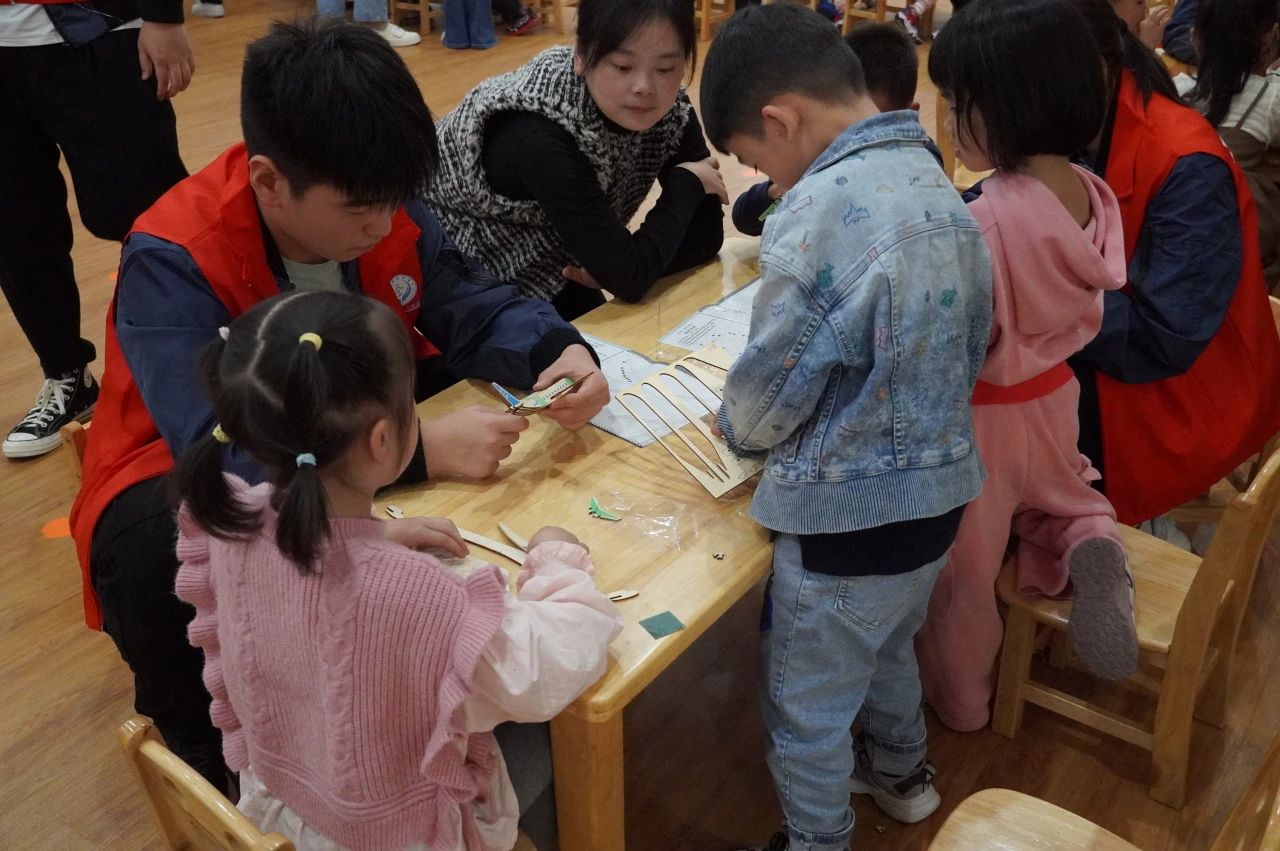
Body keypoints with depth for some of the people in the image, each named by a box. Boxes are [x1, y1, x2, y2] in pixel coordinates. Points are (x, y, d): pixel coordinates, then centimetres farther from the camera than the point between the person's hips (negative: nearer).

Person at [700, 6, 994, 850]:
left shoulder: (819, 210, -25)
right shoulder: (936, 182, 1)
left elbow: (767, 396, -17)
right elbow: (963, 344, 10)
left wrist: (734, 426, 4)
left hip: (851, 511, -9)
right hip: (939, 482, 9)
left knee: (807, 704, 14)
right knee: (887, 642, 33)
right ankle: (901, 771, 57)